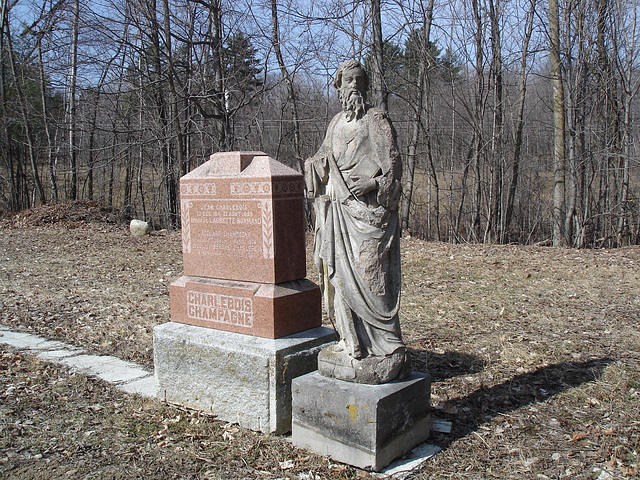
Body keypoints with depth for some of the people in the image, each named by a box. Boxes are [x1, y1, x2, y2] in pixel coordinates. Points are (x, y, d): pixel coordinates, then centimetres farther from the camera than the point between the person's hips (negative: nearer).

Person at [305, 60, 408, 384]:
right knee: (340, 275, 7)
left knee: (368, 278, -8)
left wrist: (370, 184, -19)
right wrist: (316, 163, 2)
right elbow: (325, 161, 23)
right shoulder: (337, 123, 19)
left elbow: (392, 166, -5)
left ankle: (385, 351, 0)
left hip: (366, 209, -7)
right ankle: (354, 344, 18)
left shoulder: (376, 121, -1)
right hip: (338, 211, 7)